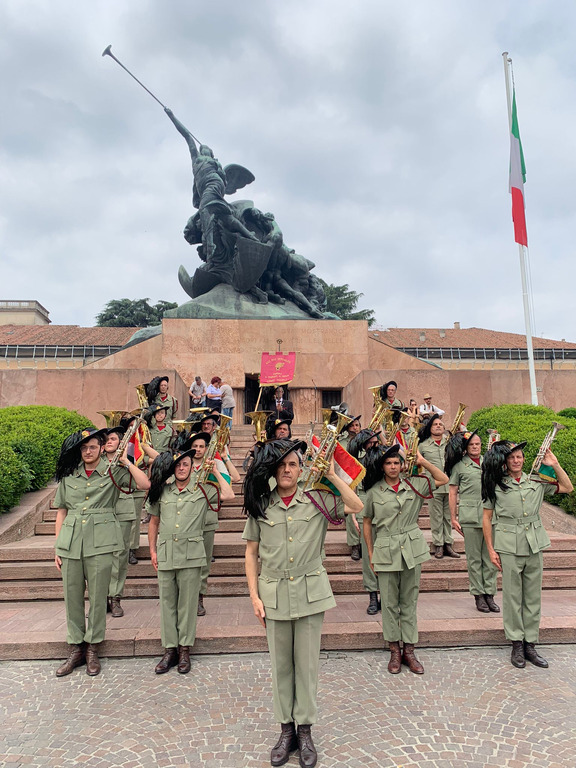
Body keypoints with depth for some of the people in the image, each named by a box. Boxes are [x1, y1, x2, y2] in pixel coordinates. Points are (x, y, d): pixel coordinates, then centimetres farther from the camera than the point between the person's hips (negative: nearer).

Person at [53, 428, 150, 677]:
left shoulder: (112, 472, 1)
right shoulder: (68, 475, 9)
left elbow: (145, 484, -12)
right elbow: (61, 511, 12)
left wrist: (126, 461, -6)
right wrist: (57, 546, 9)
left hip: (100, 542, -3)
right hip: (70, 541, 3)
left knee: (97, 596, 4)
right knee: (72, 597, 9)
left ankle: (92, 649, 20)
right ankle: (75, 650, 24)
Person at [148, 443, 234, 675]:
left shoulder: (203, 490, 1)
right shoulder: (162, 491, 8)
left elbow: (228, 495, -13)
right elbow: (153, 522, 16)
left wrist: (215, 472, -6)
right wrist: (152, 550, 11)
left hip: (191, 555, -2)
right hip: (165, 554, 3)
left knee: (187, 603, 5)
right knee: (167, 602, 9)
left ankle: (184, 649, 18)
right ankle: (170, 649, 20)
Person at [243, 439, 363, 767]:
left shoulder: (317, 500, -3)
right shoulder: (260, 506, 0)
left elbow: (356, 506, -13)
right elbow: (251, 553, 4)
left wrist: (332, 475, -13)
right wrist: (254, 596, -1)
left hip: (310, 592, -1)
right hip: (274, 594, 1)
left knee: (307, 663, 9)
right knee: (281, 664, 12)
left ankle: (305, 730, 27)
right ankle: (287, 730, 30)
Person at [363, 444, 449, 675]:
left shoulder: (414, 485, 3)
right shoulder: (374, 491, -1)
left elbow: (443, 479, 6)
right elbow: (367, 523, 7)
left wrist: (422, 461, -4)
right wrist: (371, 554, 6)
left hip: (412, 549, 1)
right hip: (386, 550, -1)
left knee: (409, 601, 9)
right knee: (389, 602, 5)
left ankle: (409, 650, 20)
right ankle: (394, 651, 19)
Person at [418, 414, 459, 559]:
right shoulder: (423, 445, 6)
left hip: (449, 485, 2)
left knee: (449, 516, 8)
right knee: (436, 517, 2)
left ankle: (448, 544, 18)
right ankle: (438, 545, 12)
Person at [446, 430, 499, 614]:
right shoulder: (459, 465, 3)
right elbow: (452, 492, 4)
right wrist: (453, 518, 0)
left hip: (491, 514, 3)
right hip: (470, 517, -3)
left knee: (490, 557, 6)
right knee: (474, 558, 3)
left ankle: (489, 594, 15)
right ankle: (478, 595, 13)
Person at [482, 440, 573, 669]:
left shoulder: (536, 482, 7)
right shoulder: (496, 485, -3)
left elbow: (567, 488, 11)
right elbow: (487, 518, -1)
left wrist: (555, 464, -1)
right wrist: (491, 549, -5)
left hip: (534, 545, 3)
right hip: (508, 546, -3)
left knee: (533, 596, 9)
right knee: (512, 596, 3)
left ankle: (530, 644, 19)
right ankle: (517, 644, 15)